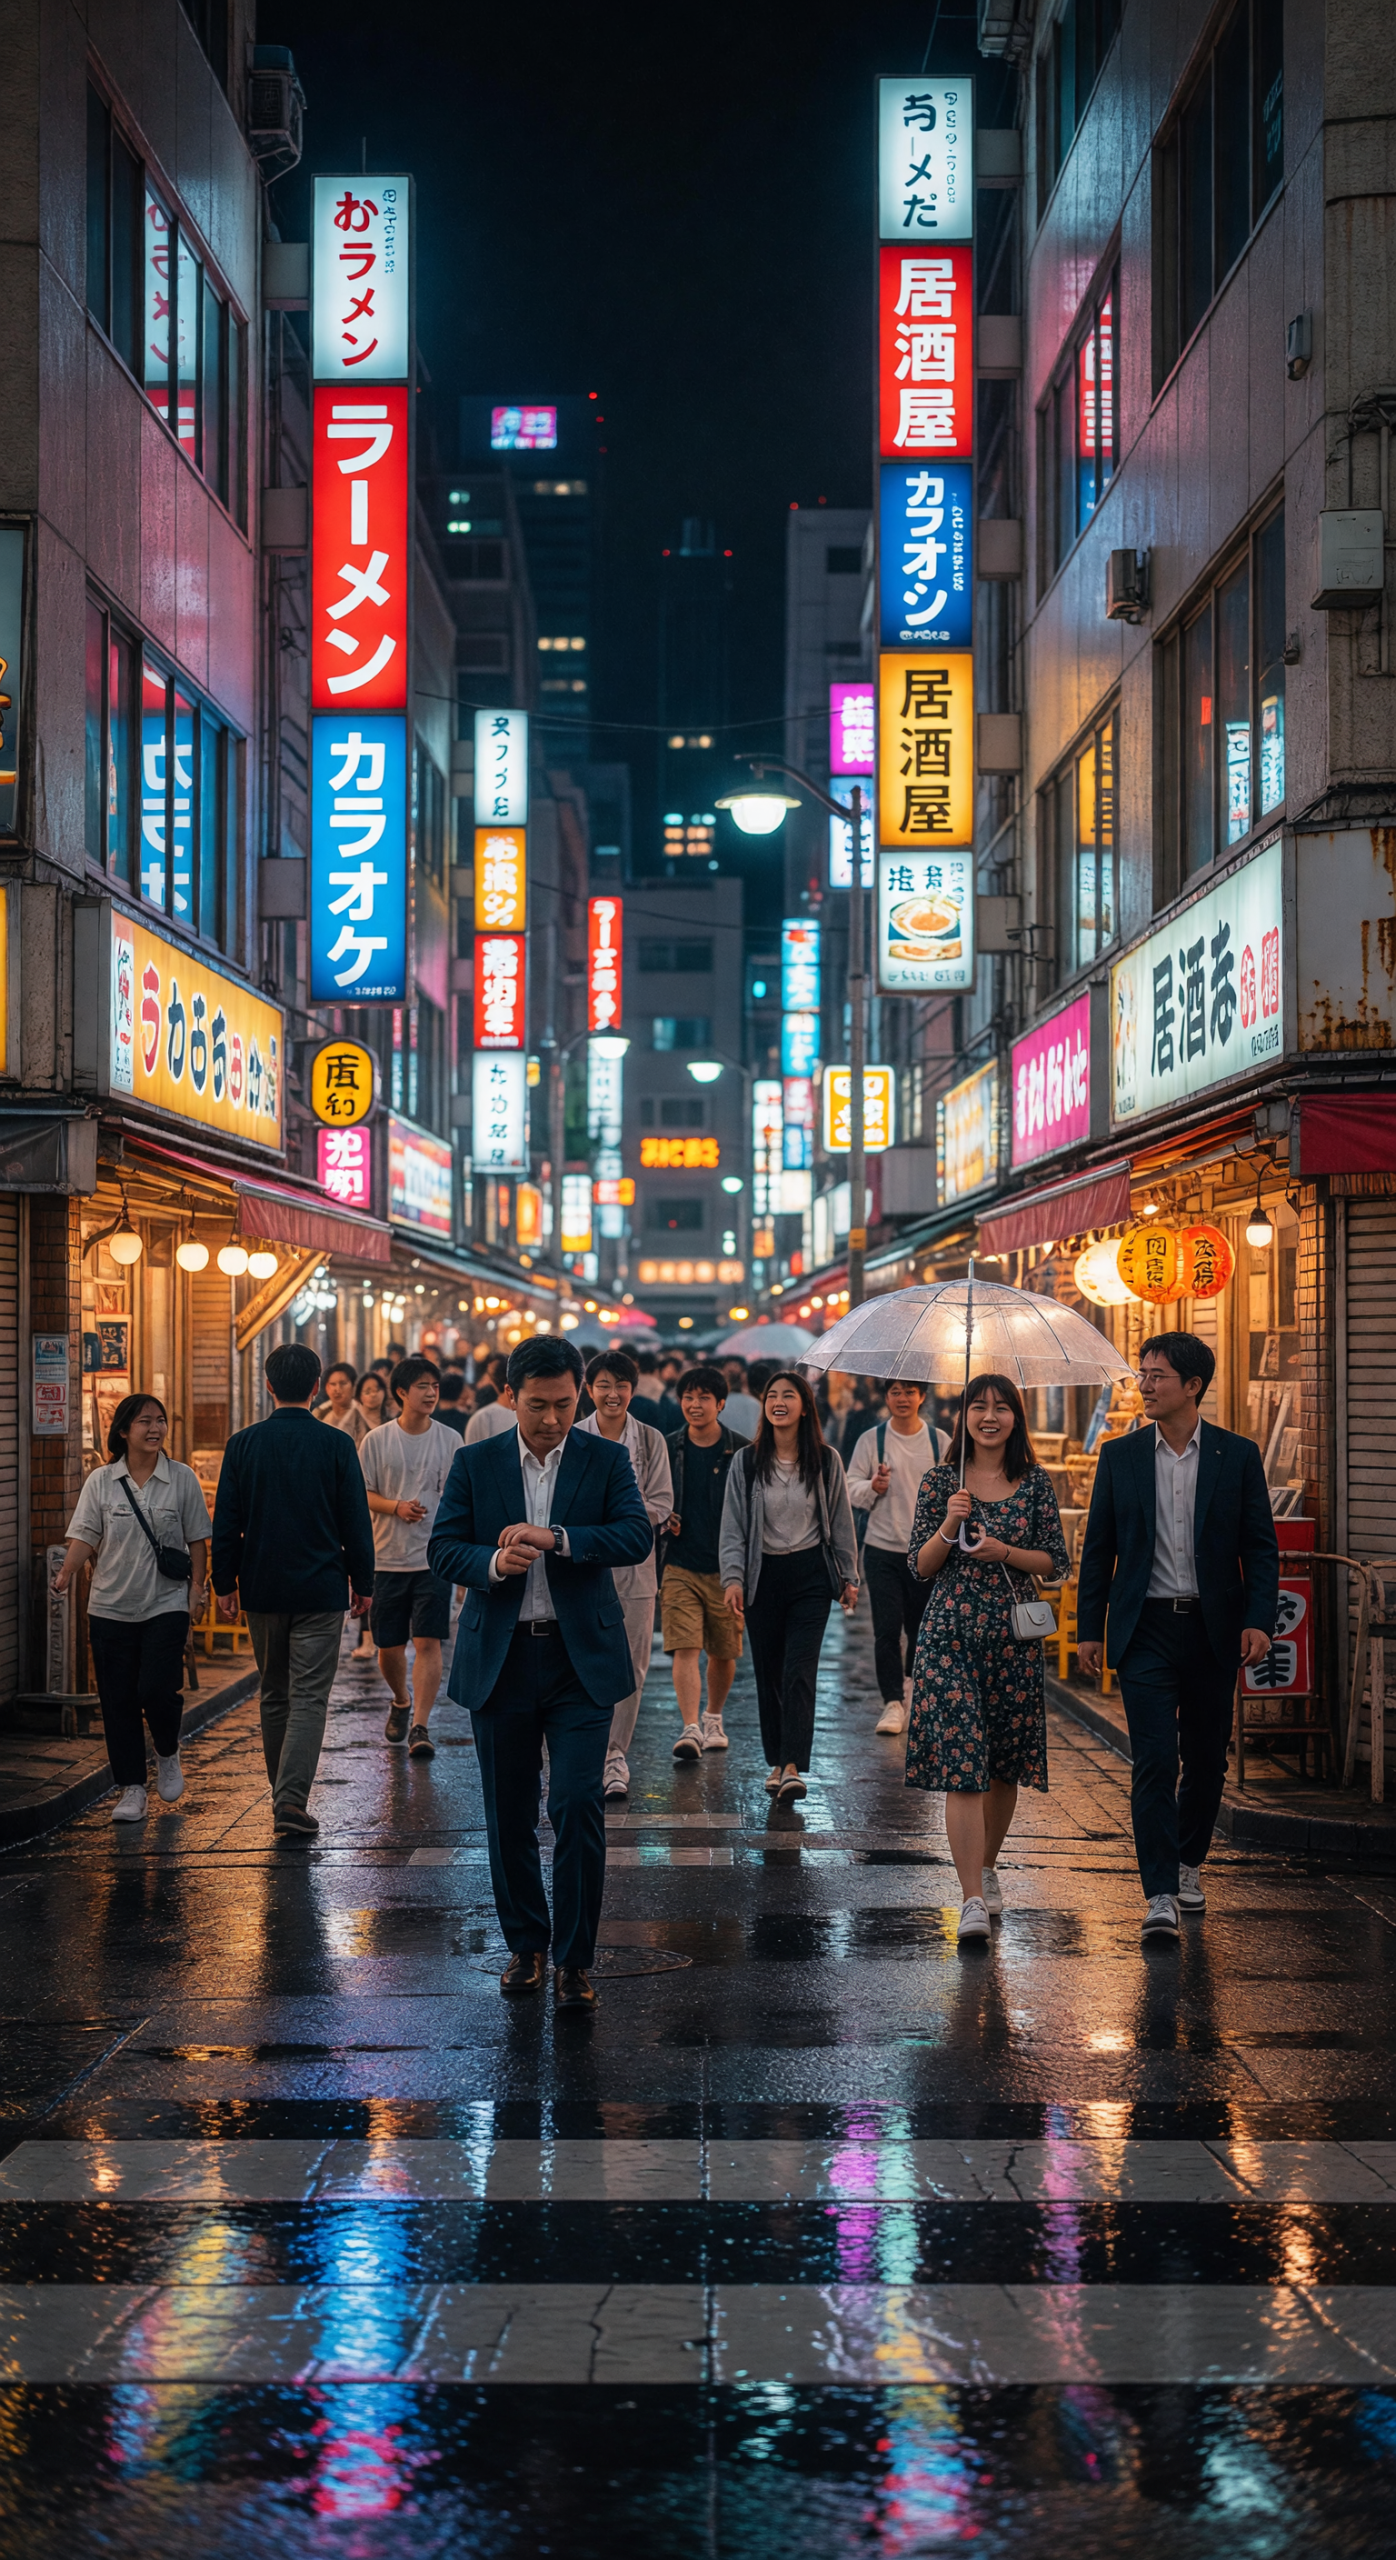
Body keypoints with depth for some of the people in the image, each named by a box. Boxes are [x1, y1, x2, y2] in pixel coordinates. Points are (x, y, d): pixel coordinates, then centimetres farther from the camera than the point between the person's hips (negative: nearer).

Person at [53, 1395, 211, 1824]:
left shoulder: (182, 1478, 1)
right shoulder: (101, 1481, 2)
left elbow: (196, 1539, 6)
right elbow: (84, 1534, -3)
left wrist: (196, 1586, -1)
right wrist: (67, 1573, -20)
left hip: (167, 1605, -2)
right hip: (111, 1607, 2)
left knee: (157, 1689, -14)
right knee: (117, 1699, 2)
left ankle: (167, 1755, 17)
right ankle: (131, 1788, 12)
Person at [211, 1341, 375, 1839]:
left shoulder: (243, 1444, -2)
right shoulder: (336, 1445, -7)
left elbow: (225, 1522, 1)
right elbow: (356, 1522, -3)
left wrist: (224, 1583, 10)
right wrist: (363, 1584, 7)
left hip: (262, 1590, 3)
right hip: (319, 1591, -3)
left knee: (274, 1696, 15)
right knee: (309, 1698, -2)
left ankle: (284, 1798, 24)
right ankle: (292, 1803, -13)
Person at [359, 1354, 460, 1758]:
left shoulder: (449, 1440, 2)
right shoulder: (377, 1440, 1)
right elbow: (362, 1495, 3)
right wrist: (397, 1506, -15)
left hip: (434, 1556, -1)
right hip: (387, 1557, 1)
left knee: (428, 1641, -10)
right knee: (388, 1645, 9)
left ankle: (420, 1726, -8)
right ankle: (401, 1702, 37)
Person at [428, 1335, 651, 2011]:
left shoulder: (606, 1459, 2)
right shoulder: (474, 1463, 4)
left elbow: (637, 1536, -10)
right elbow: (442, 1549, 0)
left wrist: (556, 1538, -23)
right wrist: (494, 1562, -20)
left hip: (581, 1658, -2)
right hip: (500, 1658, 2)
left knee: (578, 1805, -10)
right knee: (509, 1816, 9)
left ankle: (574, 1958, -1)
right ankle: (524, 1945, 25)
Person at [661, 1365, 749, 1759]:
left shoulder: (742, 1452, -1)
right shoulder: (667, 1449, 4)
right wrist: (660, 1518, -4)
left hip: (726, 1568, 0)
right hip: (679, 1567, 0)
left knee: (723, 1653, 10)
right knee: (685, 1649, -12)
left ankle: (713, 1717, 32)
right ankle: (690, 1728, -17)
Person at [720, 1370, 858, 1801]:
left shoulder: (826, 1461, 2)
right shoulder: (747, 1463, 1)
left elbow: (841, 1523, 9)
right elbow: (732, 1527, 1)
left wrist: (848, 1577, 10)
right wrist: (733, 1578, -10)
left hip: (810, 1575, -1)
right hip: (763, 1576, 1)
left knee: (799, 1672, -11)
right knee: (768, 1674, 6)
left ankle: (793, 1767, -16)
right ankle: (777, 1762, 17)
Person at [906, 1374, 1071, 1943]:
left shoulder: (1035, 1482, 6)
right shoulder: (941, 1480, 2)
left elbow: (1058, 1563, 6)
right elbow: (920, 1566, 1)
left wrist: (1003, 1551, -9)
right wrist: (949, 1525, -15)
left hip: (1014, 1635, 2)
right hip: (950, 1634, -2)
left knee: (1005, 1765, 11)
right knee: (960, 1763, -11)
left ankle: (987, 1869, 33)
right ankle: (971, 1900, -13)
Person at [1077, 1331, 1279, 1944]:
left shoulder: (1237, 1455, 1)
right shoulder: (1120, 1456, 4)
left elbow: (1261, 1545, 2)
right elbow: (1098, 1548, 8)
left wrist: (1259, 1620, -10)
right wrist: (1089, 1628, 4)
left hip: (1213, 1629, 1)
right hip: (1146, 1629, -1)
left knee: (1207, 1759, 11)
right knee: (1154, 1761, -9)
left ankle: (1188, 1862, 34)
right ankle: (1161, 1896, -9)